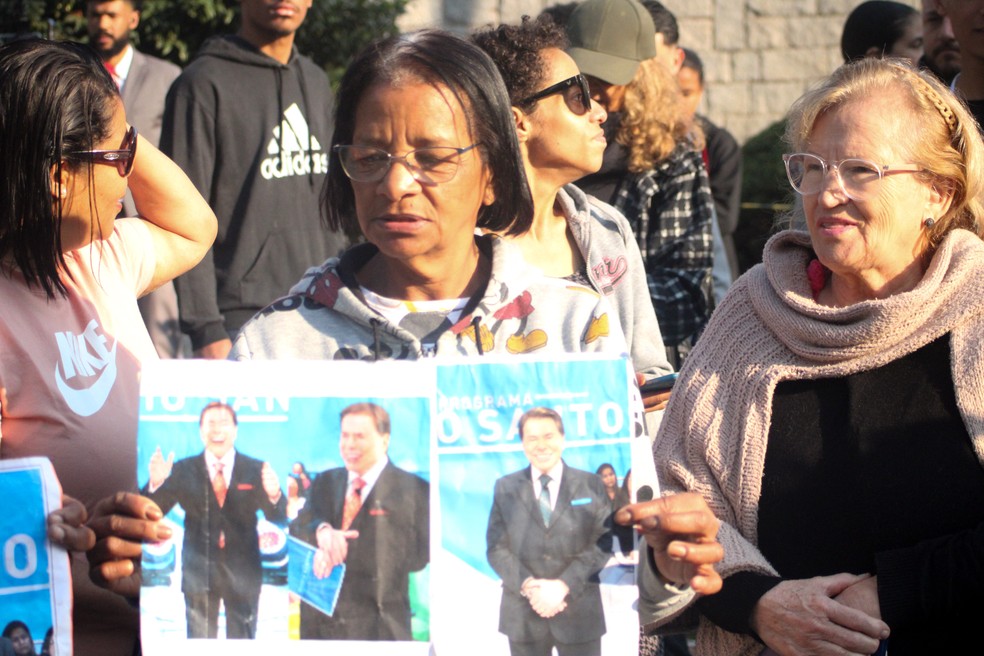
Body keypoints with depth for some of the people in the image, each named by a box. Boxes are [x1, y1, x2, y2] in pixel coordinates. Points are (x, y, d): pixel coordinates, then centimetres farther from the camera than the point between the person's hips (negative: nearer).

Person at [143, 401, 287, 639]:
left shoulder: (256, 470, 0)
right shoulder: (183, 470, 1)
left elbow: (279, 518, -4)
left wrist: (273, 495, -27)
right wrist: (156, 483, -23)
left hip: (243, 572, 0)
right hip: (199, 571, 0)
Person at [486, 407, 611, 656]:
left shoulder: (591, 485, 5)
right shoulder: (505, 488, 9)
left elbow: (603, 543, -2)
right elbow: (496, 547, 3)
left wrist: (564, 585, -14)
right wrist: (528, 586, -13)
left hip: (578, 611, -1)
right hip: (522, 615, 1)